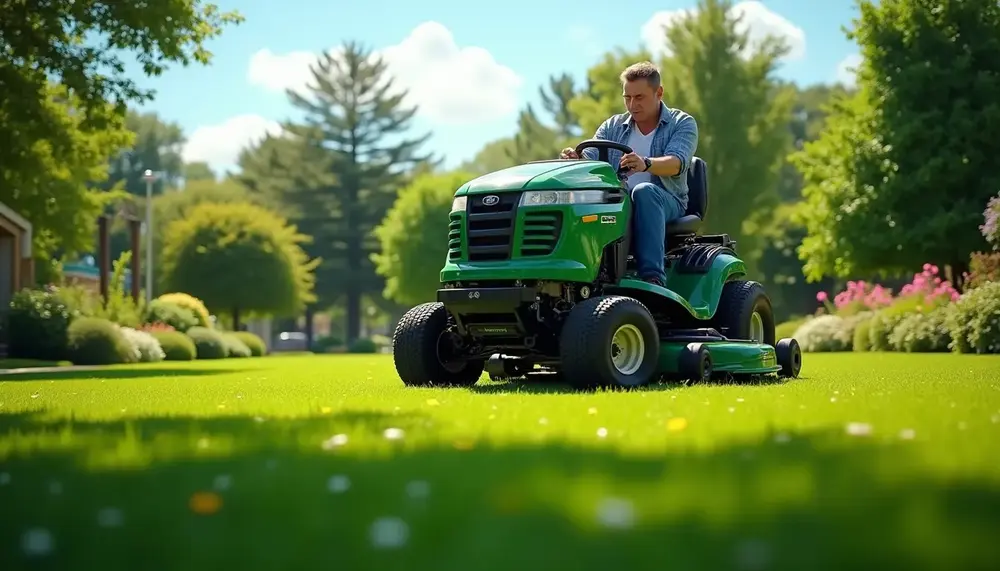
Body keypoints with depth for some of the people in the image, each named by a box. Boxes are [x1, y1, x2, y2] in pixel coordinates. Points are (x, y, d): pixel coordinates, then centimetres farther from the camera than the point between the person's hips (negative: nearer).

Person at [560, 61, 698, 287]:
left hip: (666, 203, -3)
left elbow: (676, 163, -17)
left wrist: (646, 164, -39)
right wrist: (575, 159, -23)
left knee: (644, 191, -38)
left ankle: (653, 277, -44)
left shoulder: (682, 124, 4)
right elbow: (589, 161, 3)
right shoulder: (612, 127, 17)